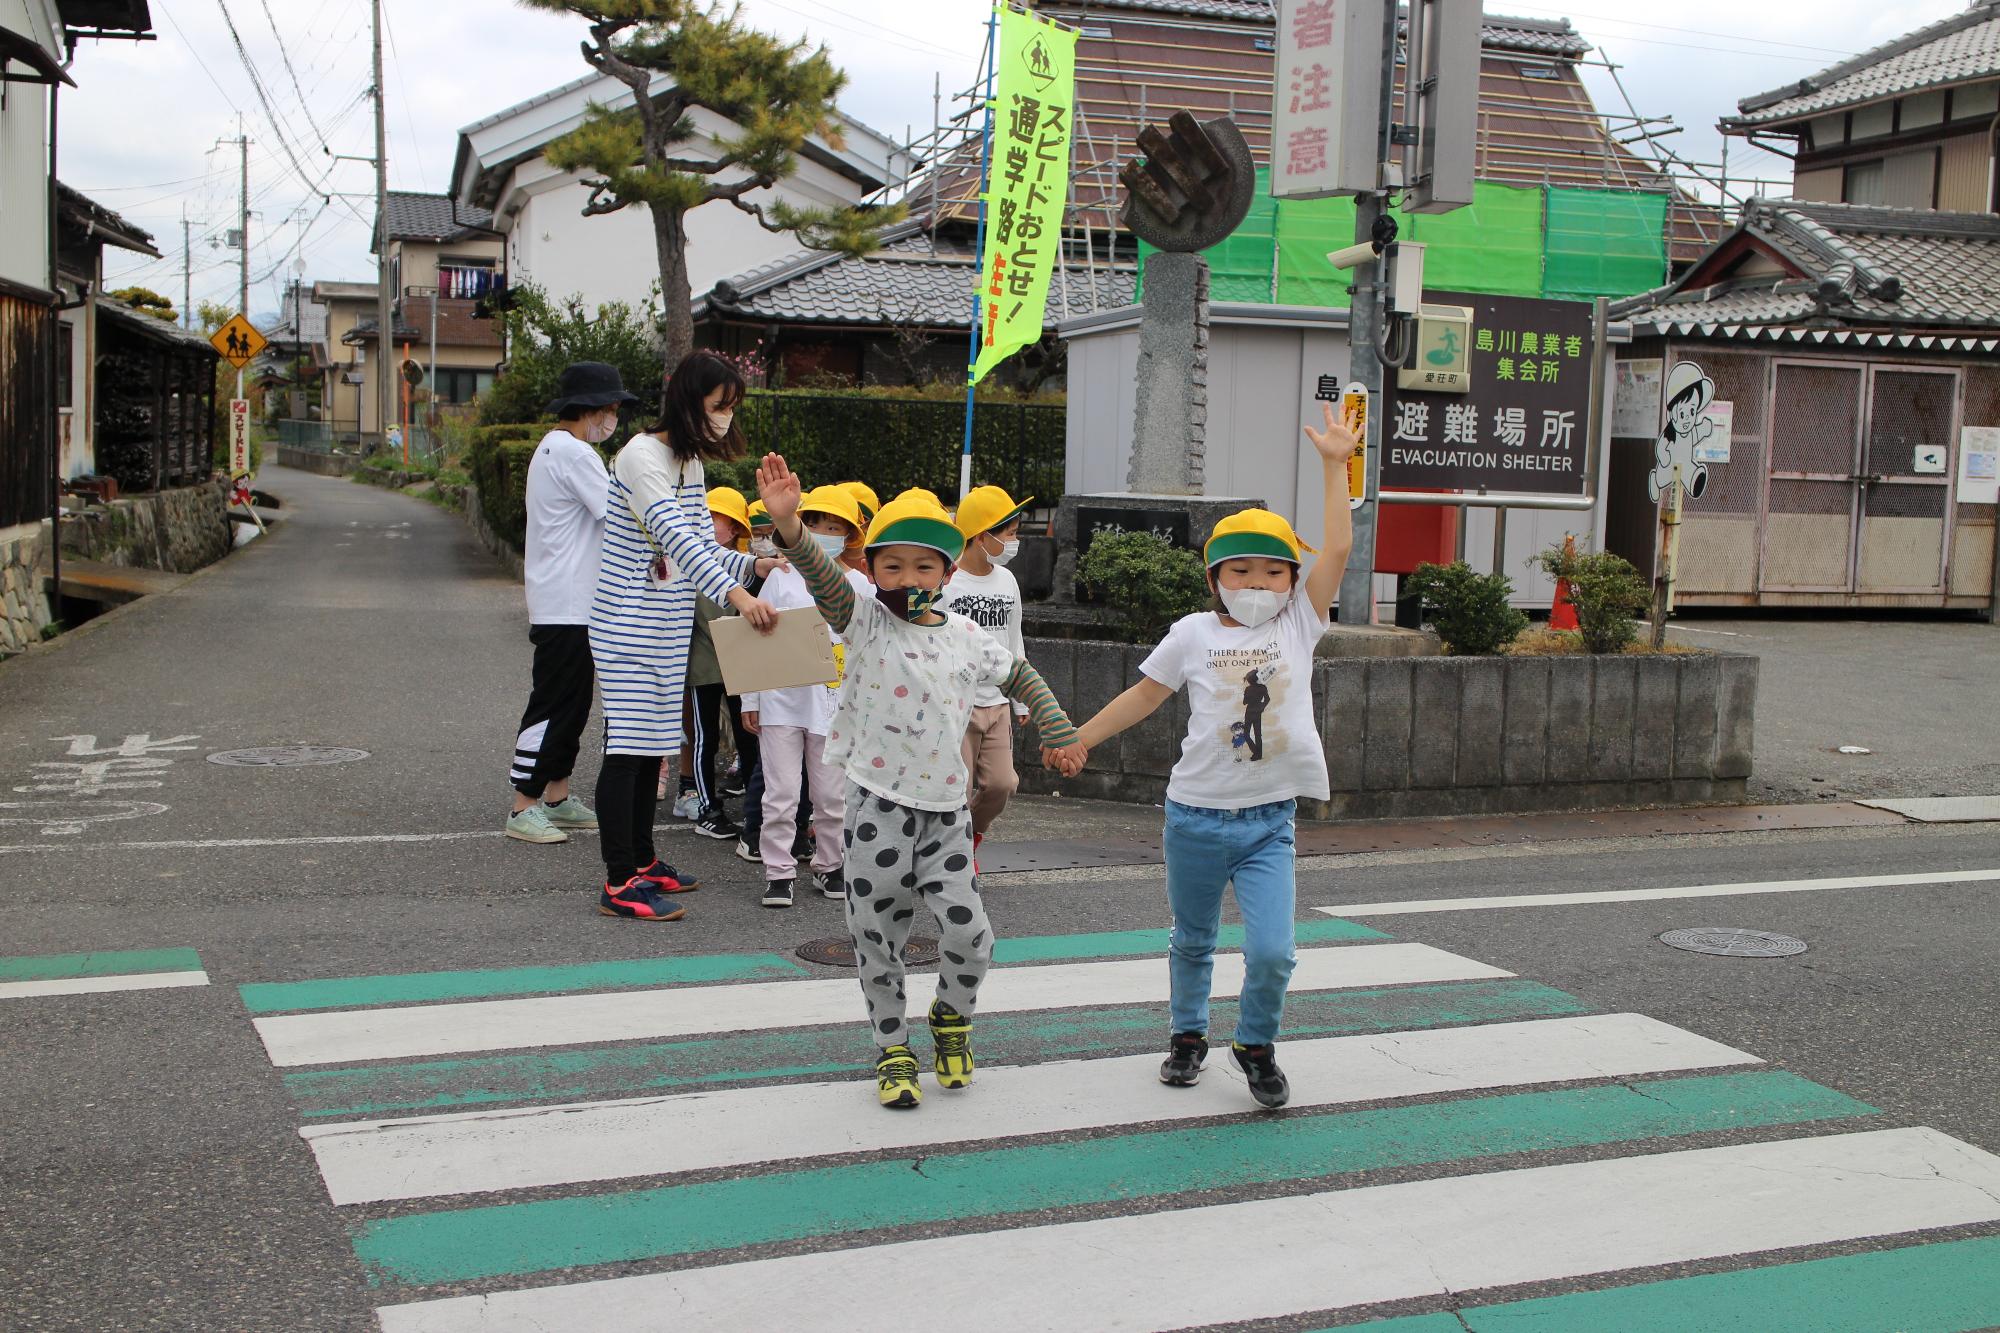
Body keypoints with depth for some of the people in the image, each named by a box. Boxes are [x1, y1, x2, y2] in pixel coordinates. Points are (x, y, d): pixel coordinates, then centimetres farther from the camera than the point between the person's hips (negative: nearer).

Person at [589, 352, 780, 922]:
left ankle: (641, 860, 25)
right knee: (628, 744, -9)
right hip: (628, 622, -9)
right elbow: (675, 536, -30)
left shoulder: (692, 463, 12)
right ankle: (619, 883, -6)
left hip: (668, 626, 9)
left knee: (654, 743, 14)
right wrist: (734, 594, -40)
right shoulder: (642, 456, -17)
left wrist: (752, 565, -6)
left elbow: (704, 545, 13)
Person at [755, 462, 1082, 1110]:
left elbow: (1021, 678, 23)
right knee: (877, 936, 5)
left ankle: (951, 1019, 25)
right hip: (878, 807, -2)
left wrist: (1060, 730, 15)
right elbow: (822, 575, -23)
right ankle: (893, 1049, 24)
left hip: (944, 809, 2)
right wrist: (789, 525, -41)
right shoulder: (864, 620, -4)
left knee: (969, 933, -4)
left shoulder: (967, 638, 5)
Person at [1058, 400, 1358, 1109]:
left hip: (1268, 821, 0)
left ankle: (1256, 1045, 15)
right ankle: (1188, 1035, 40)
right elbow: (1146, 694, 10)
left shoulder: (1299, 623, 1)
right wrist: (1080, 739, 13)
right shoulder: (1194, 632, 0)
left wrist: (1335, 465, -7)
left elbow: (1336, 549, -6)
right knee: (1192, 941, 16)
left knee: (1272, 951, -11)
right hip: (1196, 815, 0)